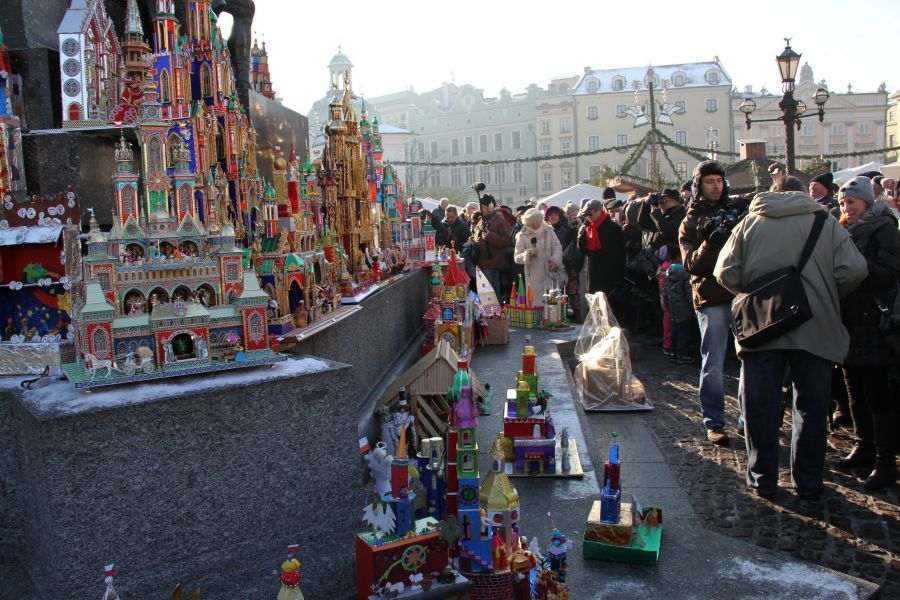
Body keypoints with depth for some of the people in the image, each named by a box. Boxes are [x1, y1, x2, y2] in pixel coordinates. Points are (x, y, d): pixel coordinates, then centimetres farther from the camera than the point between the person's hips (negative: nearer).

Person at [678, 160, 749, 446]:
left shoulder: (738, 209, 13)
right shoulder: (691, 221, 5)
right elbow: (691, 264, -7)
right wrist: (710, 242, -24)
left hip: (742, 293, 3)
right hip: (711, 298, -3)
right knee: (713, 364, 0)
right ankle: (714, 422, 9)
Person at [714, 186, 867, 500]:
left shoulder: (750, 224, 5)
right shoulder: (828, 225, 5)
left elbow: (725, 273, -3)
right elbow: (853, 270, -7)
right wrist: (826, 295, 10)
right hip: (815, 329, 0)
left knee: (760, 405, 9)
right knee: (812, 406, 11)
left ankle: (763, 479, 15)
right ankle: (808, 483, 18)